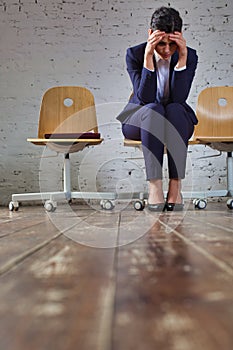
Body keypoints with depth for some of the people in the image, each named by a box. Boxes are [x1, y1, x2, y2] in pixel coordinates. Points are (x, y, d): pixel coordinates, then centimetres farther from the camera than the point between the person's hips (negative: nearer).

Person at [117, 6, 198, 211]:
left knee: (174, 109, -34)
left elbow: (178, 98, -21)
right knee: (153, 110, -35)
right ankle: (155, 186, -40)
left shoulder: (189, 56, -9)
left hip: (177, 120, 1)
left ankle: (176, 185, -34)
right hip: (139, 119, -1)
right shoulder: (135, 54, -12)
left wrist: (182, 58, -28)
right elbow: (145, 98, -23)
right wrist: (148, 57, -31)